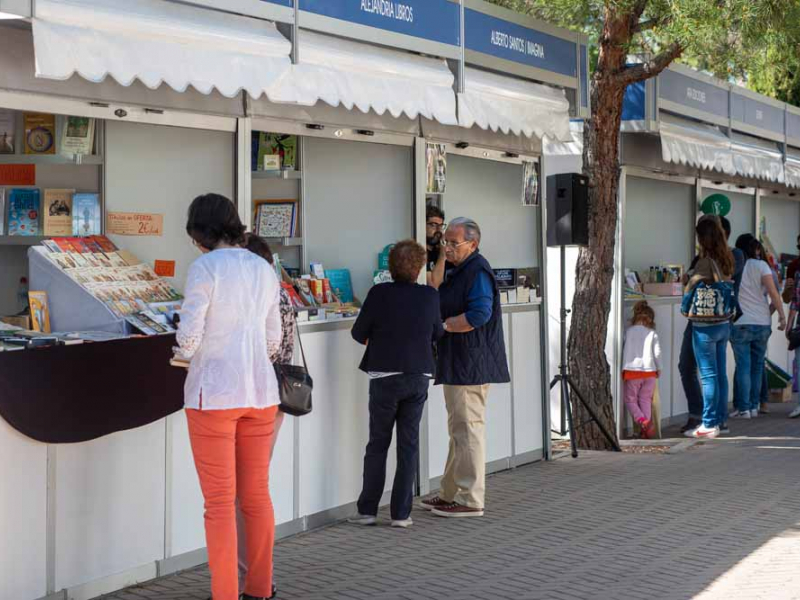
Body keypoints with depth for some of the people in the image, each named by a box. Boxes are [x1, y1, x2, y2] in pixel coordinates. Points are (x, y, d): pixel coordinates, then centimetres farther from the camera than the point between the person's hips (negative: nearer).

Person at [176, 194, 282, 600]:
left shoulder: (205, 268, -10)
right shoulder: (264, 269, 8)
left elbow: (189, 337, -13)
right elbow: (273, 341, 11)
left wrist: (185, 351, 8)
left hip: (214, 394, -6)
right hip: (260, 390, 6)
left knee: (220, 501, 0)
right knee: (257, 495, 14)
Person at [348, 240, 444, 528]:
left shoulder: (379, 294, -11)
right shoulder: (430, 296, -4)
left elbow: (358, 333, -5)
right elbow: (438, 334, 9)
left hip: (385, 378, -2)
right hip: (418, 377, 2)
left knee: (378, 444, 10)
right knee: (409, 445, 8)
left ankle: (367, 510, 12)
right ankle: (401, 513, 8)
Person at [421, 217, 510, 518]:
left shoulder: (477, 271, -14)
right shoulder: (458, 271, 19)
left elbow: (479, 314, -26)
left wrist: (443, 325, -16)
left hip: (470, 365, -11)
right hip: (457, 365, 11)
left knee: (468, 428, -7)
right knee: (459, 429, 16)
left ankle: (470, 500, -3)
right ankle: (452, 493, 26)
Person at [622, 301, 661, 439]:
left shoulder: (629, 331, 1)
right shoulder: (652, 333, 4)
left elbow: (626, 350, 0)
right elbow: (657, 352, 1)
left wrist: (624, 368, 7)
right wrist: (658, 368, 14)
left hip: (633, 370, -2)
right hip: (649, 371, 2)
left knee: (630, 399, 8)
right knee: (645, 400, 11)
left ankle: (640, 419, -17)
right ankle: (646, 429, 4)